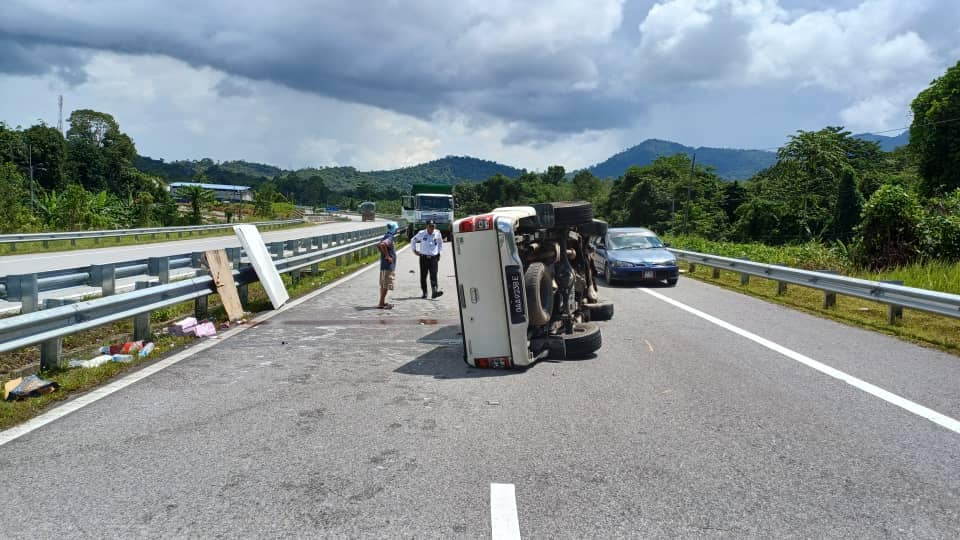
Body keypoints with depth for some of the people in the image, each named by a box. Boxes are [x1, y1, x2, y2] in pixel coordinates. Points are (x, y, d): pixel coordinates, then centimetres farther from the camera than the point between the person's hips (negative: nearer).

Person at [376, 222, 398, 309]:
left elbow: (378, 245, 27)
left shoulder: (386, 237, 13)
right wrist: (387, 256, -26)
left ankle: (383, 302, 21)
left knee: (383, 285, 14)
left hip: (385, 265, 10)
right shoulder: (389, 238, -17)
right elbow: (382, 244, -36)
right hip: (388, 265, -10)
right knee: (386, 285, -6)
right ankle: (381, 303, -4)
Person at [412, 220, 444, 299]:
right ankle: (424, 293, 13)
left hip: (433, 258, 0)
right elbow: (413, 240, 17)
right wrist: (414, 250, 12)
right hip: (424, 257, 0)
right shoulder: (421, 234, 0)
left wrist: (439, 252, 18)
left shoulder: (437, 233, 3)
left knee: (433, 275, -12)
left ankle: (435, 292, -20)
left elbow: (440, 243, 23)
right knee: (423, 276, 4)